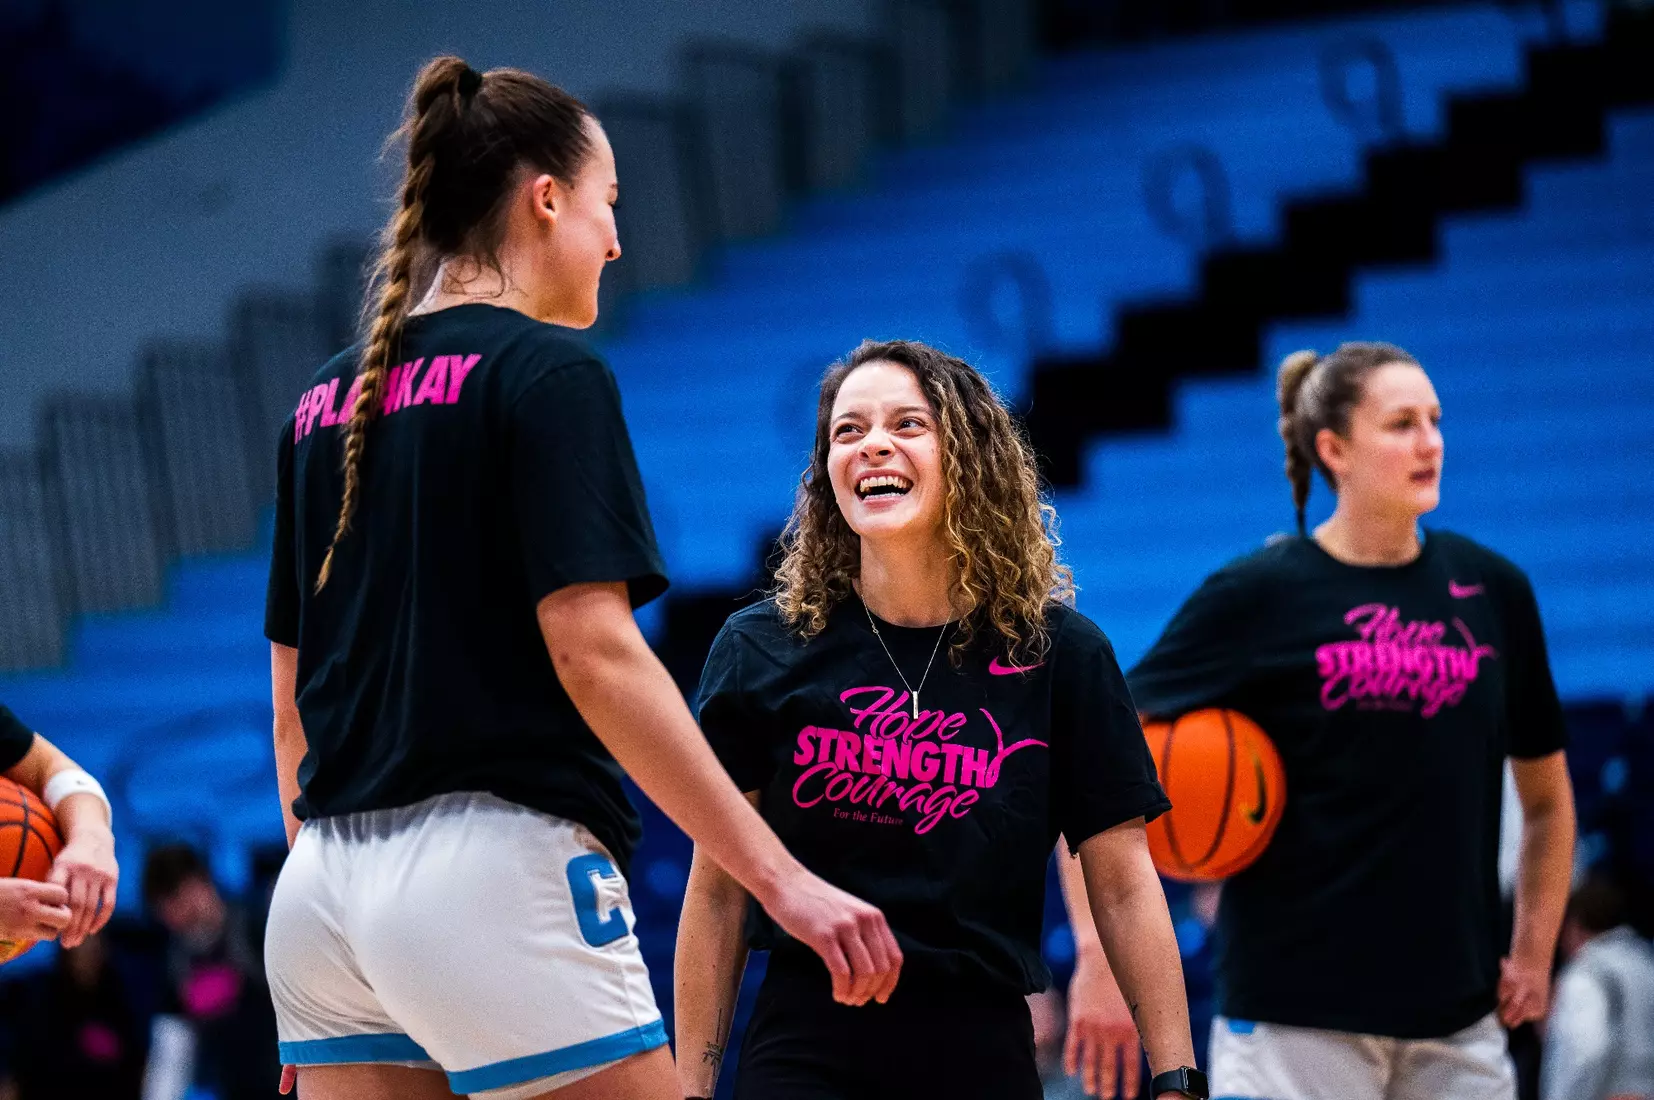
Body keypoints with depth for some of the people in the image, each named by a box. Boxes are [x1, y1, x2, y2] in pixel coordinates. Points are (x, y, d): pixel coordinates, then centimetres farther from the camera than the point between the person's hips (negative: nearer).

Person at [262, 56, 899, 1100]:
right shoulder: (549, 371, -5)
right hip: (495, 867, -7)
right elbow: (595, 654, -15)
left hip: (322, 894, 8)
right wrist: (783, 878, -15)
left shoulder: (327, 400, 15)